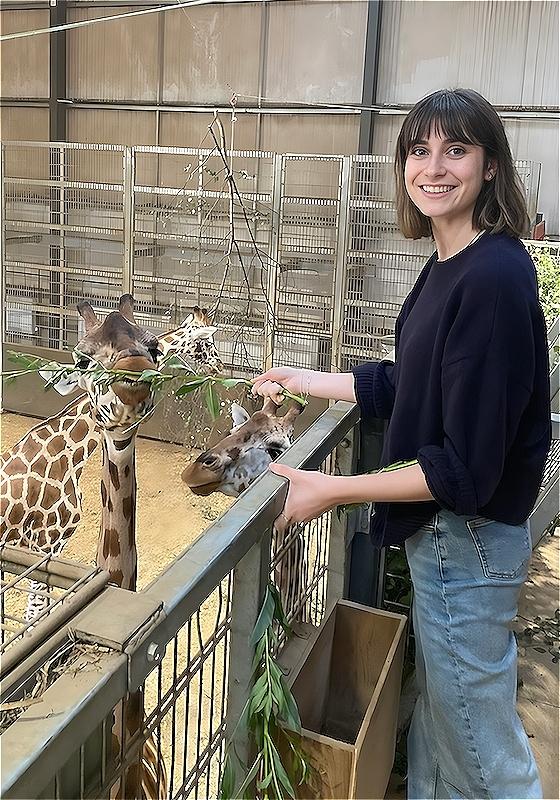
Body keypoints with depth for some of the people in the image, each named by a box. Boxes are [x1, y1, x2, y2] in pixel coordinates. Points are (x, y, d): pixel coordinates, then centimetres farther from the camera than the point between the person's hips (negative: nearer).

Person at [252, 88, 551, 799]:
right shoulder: (449, 264, 4)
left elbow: (467, 468, -26)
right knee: (436, 712, 27)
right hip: (440, 533, 9)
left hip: (469, 539, -9)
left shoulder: (494, 278, -26)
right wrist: (306, 381, 17)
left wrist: (333, 490, -21)